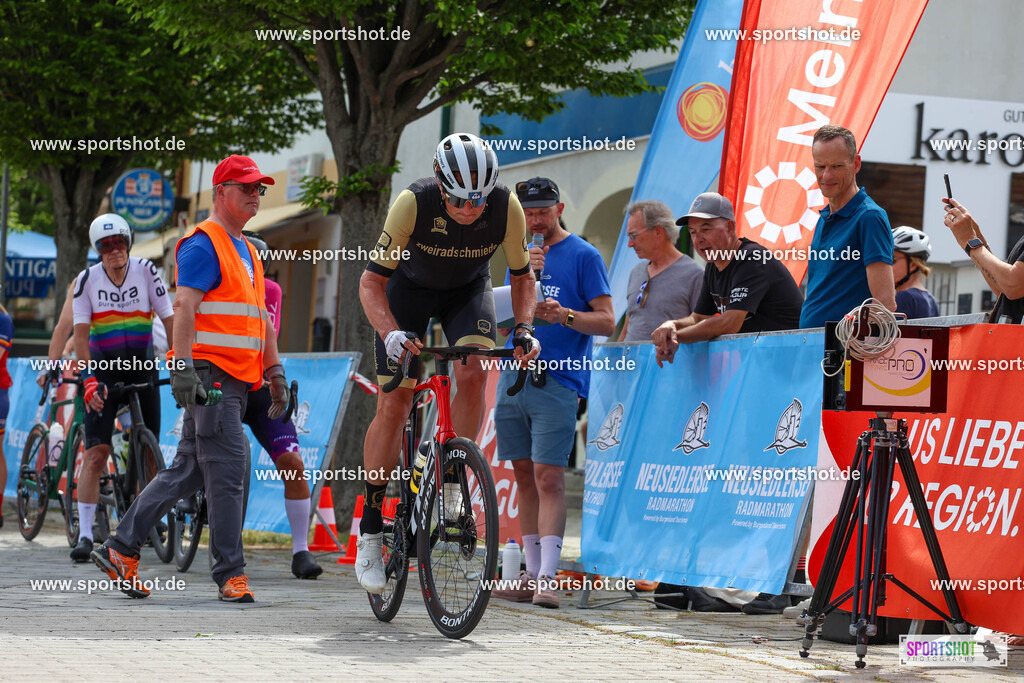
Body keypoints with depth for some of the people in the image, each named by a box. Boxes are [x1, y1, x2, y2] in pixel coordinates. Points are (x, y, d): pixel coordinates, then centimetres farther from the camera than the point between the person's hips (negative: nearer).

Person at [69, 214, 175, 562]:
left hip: (143, 368, 1)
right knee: (96, 454, -10)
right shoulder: (87, 279, -7)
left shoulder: (146, 271, -7)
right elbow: (81, 333, -10)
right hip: (103, 370, -1)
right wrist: (89, 378, -21)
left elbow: (170, 319, -7)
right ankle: (85, 535, -10)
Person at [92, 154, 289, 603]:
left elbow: (261, 318, 26)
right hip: (208, 375, -9)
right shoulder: (203, 244, -7)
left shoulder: (246, 250, 22)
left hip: (236, 380, 9)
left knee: (187, 472, 9)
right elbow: (184, 306, -17)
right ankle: (231, 575, -6)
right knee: (227, 472, -10)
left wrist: (275, 372, 22)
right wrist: (182, 367, -25)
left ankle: (120, 550, 14)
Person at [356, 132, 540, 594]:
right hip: (410, 286, -2)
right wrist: (391, 333, -45)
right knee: (394, 404, -8)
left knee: (473, 374, -26)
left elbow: (522, 276, -11)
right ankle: (370, 530, 0)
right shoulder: (413, 203, -34)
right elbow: (371, 280, -29)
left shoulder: (506, 207, -28)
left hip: (468, 288, 2)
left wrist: (523, 329, -26)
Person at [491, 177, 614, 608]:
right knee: (524, 476, 7)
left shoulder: (583, 256, 0)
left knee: (548, 478, -12)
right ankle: (531, 575, 11)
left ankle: (547, 578, -15)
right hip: (514, 376, 6)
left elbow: (607, 321, -4)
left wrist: (564, 315, -21)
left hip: (557, 382, -6)